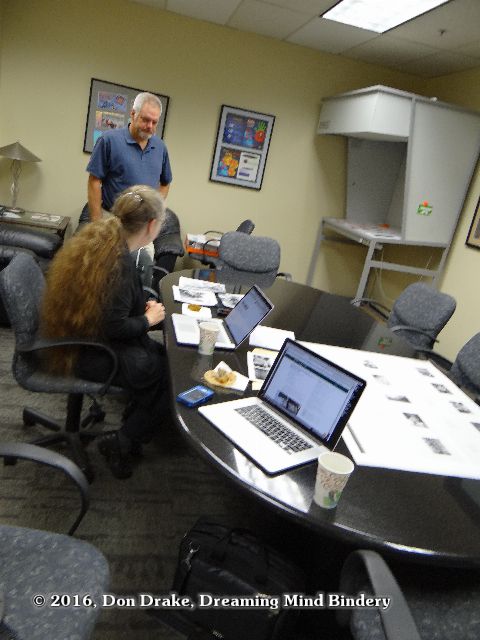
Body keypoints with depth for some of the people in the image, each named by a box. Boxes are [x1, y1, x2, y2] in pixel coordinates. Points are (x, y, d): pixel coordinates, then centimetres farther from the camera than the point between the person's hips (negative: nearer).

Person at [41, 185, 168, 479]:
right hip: (91, 354, -9)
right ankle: (120, 445, 12)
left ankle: (133, 425, 25)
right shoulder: (120, 262, -27)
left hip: (81, 340, 9)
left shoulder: (97, 240, 2)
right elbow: (115, 326, -27)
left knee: (165, 356, 11)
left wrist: (142, 306, 4)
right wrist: (148, 319, -9)